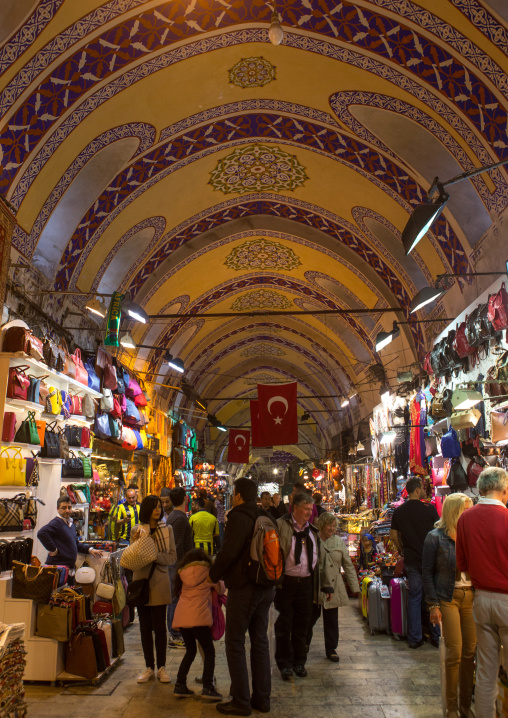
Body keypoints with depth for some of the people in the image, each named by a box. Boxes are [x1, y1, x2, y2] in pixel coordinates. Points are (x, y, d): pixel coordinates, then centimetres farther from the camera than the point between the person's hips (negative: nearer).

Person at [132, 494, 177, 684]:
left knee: (159, 627, 3)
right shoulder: (137, 531, 2)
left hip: (160, 583, -1)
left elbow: (172, 557, -2)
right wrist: (137, 542, -15)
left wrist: (156, 557, -20)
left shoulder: (167, 529, 2)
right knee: (145, 627, 9)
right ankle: (149, 667, 21)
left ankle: (161, 667, 16)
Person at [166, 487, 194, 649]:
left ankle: (174, 634, 25)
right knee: (177, 599, -4)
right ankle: (175, 637, 2)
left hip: (173, 563, 10)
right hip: (178, 563, -10)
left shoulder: (172, 516, 14)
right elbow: (178, 546, -22)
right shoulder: (180, 518, -18)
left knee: (174, 599, 16)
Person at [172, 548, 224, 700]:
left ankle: (180, 685, 17)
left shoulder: (182, 573, 18)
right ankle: (207, 687, -2)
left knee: (190, 651, 20)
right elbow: (221, 589, 9)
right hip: (198, 617, -6)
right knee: (209, 652, 6)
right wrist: (217, 582, 31)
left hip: (180, 617, 6)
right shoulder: (206, 571, 3)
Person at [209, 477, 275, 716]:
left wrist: (213, 575, -7)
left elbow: (228, 552, -22)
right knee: (260, 642, 15)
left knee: (235, 643, 4)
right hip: (265, 588, 8)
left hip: (243, 588, -8)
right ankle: (262, 698, 24)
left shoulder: (238, 517, -16)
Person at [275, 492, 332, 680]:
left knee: (302, 625, 14)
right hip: (285, 582, -4)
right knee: (284, 625, 6)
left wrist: (326, 585, 15)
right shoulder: (281, 526, -6)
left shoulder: (312, 531, 12)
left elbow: (320, 558, 17)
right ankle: (285, 664, 21)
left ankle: (299, 662, 29)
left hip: (306, 583, 5)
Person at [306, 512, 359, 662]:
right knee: (310, 617, 8)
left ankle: (331, 649, 24)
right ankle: (303, 646, 31)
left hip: (332, 588, 2)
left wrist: (354, 587, 5)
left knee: (331, 620, 8)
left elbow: (348, 566, 9)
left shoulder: (339, 542, 6)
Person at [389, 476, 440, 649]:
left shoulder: (398, 511, 0)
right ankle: (437, 636, 17)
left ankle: (414, 638, 14)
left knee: (414, 598, 10)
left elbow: (394, 535, 5)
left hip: (411, 561, 3)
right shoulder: (429, 509, -12)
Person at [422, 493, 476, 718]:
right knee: (455, 653, -1)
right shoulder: (435, 538, -5)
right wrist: (433, 605, -8)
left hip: (471, 597, 4)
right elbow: (427, 573, -3)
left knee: (470, 652, 7)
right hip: (448, 598, -4)